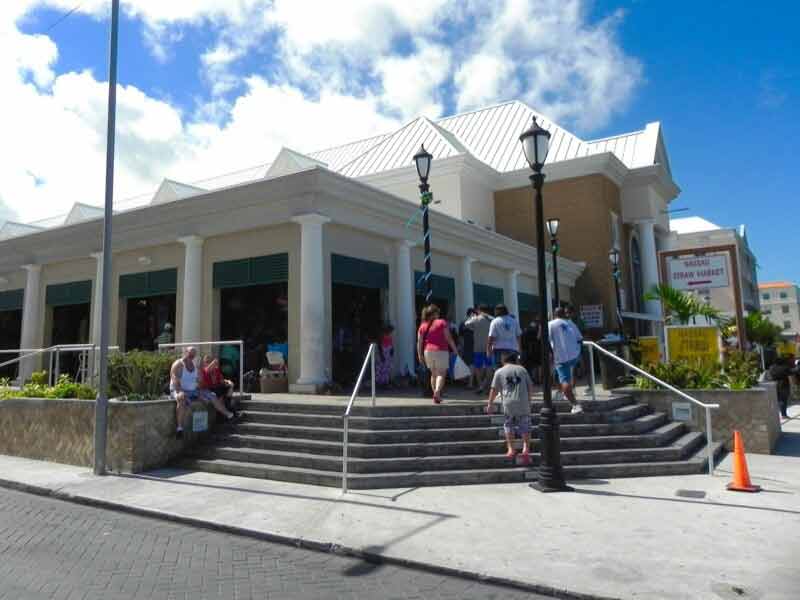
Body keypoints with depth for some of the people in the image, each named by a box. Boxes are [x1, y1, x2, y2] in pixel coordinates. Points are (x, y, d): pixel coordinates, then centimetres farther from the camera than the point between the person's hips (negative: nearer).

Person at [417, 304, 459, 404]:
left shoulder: (422, 325, 7)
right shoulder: (442, 323, -4)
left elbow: (419, 342, 4)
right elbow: (448, 338, -8)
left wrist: (420, 355, 9)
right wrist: (455, 349, -1)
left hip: (428, 351, 4)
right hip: (441, 351, -4)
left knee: (433, 374, 17)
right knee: (441, 374, -3)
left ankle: (436, 395, 20)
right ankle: (437, 392, -25)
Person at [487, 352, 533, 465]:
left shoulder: (499, 372, 8)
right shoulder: (522, 369, 14)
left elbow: (494, 389, 5)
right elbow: (530, 386, 12)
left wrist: (490, 404, 13)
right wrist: (528, 399, 25)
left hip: (509, 403, -1)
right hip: (523, 403, 1)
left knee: (509, 425, 16)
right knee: (525, 426, 10)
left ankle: (511, 449, 9)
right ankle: (526, 449, -4)